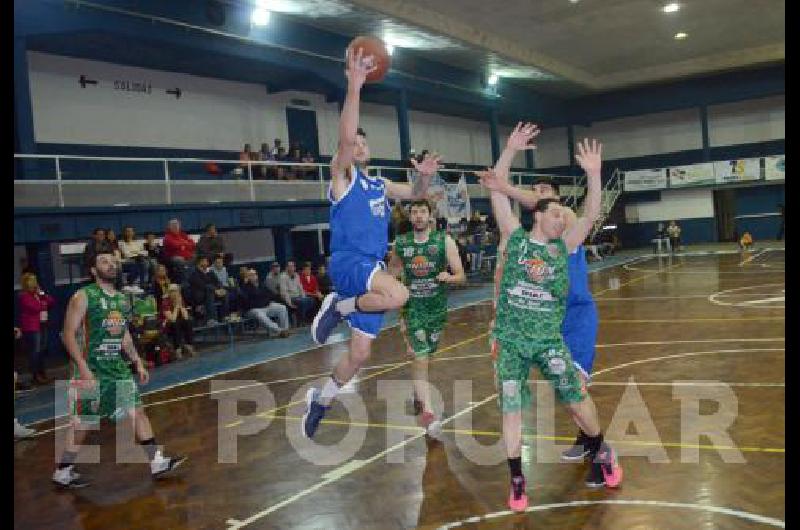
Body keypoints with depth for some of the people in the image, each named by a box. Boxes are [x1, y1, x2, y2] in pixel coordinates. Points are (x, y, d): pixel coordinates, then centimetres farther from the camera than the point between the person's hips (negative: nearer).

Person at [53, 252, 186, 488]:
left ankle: (157, 462, 9)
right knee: (82, 421, 2)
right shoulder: (83, 297, -11)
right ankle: (62, 472, 20)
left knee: (138, 410, 4)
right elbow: (69, 333, -15)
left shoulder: (122, 299, 10)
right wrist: (83, 368, -22)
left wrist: (138, 363, 14)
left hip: (118, 367, 7)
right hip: (91, 369, -6)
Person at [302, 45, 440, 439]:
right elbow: (345, 137, -19)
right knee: (398, 294, -35)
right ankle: (338, 307, -9)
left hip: (373, 269, 7)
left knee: (360, 352, 6)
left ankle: (320, 399, 27)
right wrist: (354, 86, -28)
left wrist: (424, 176, 4)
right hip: (347, 262, -7)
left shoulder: (379, 184, 20)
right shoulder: (342, 174, -1)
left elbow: (414, 195, 28)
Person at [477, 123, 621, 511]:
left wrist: (593, 173, -13)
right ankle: (517, 481, 16)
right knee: (511, 409, 3)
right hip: (510, 338, -1)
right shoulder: (515, 238, 1)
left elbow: (591, 215, -4)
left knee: (576, 398, 5)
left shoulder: (563, 247, 6)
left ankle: (601, 451, 34)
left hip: (549, 338, 2)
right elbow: (497, 191, -3)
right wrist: (511, 149, -8)